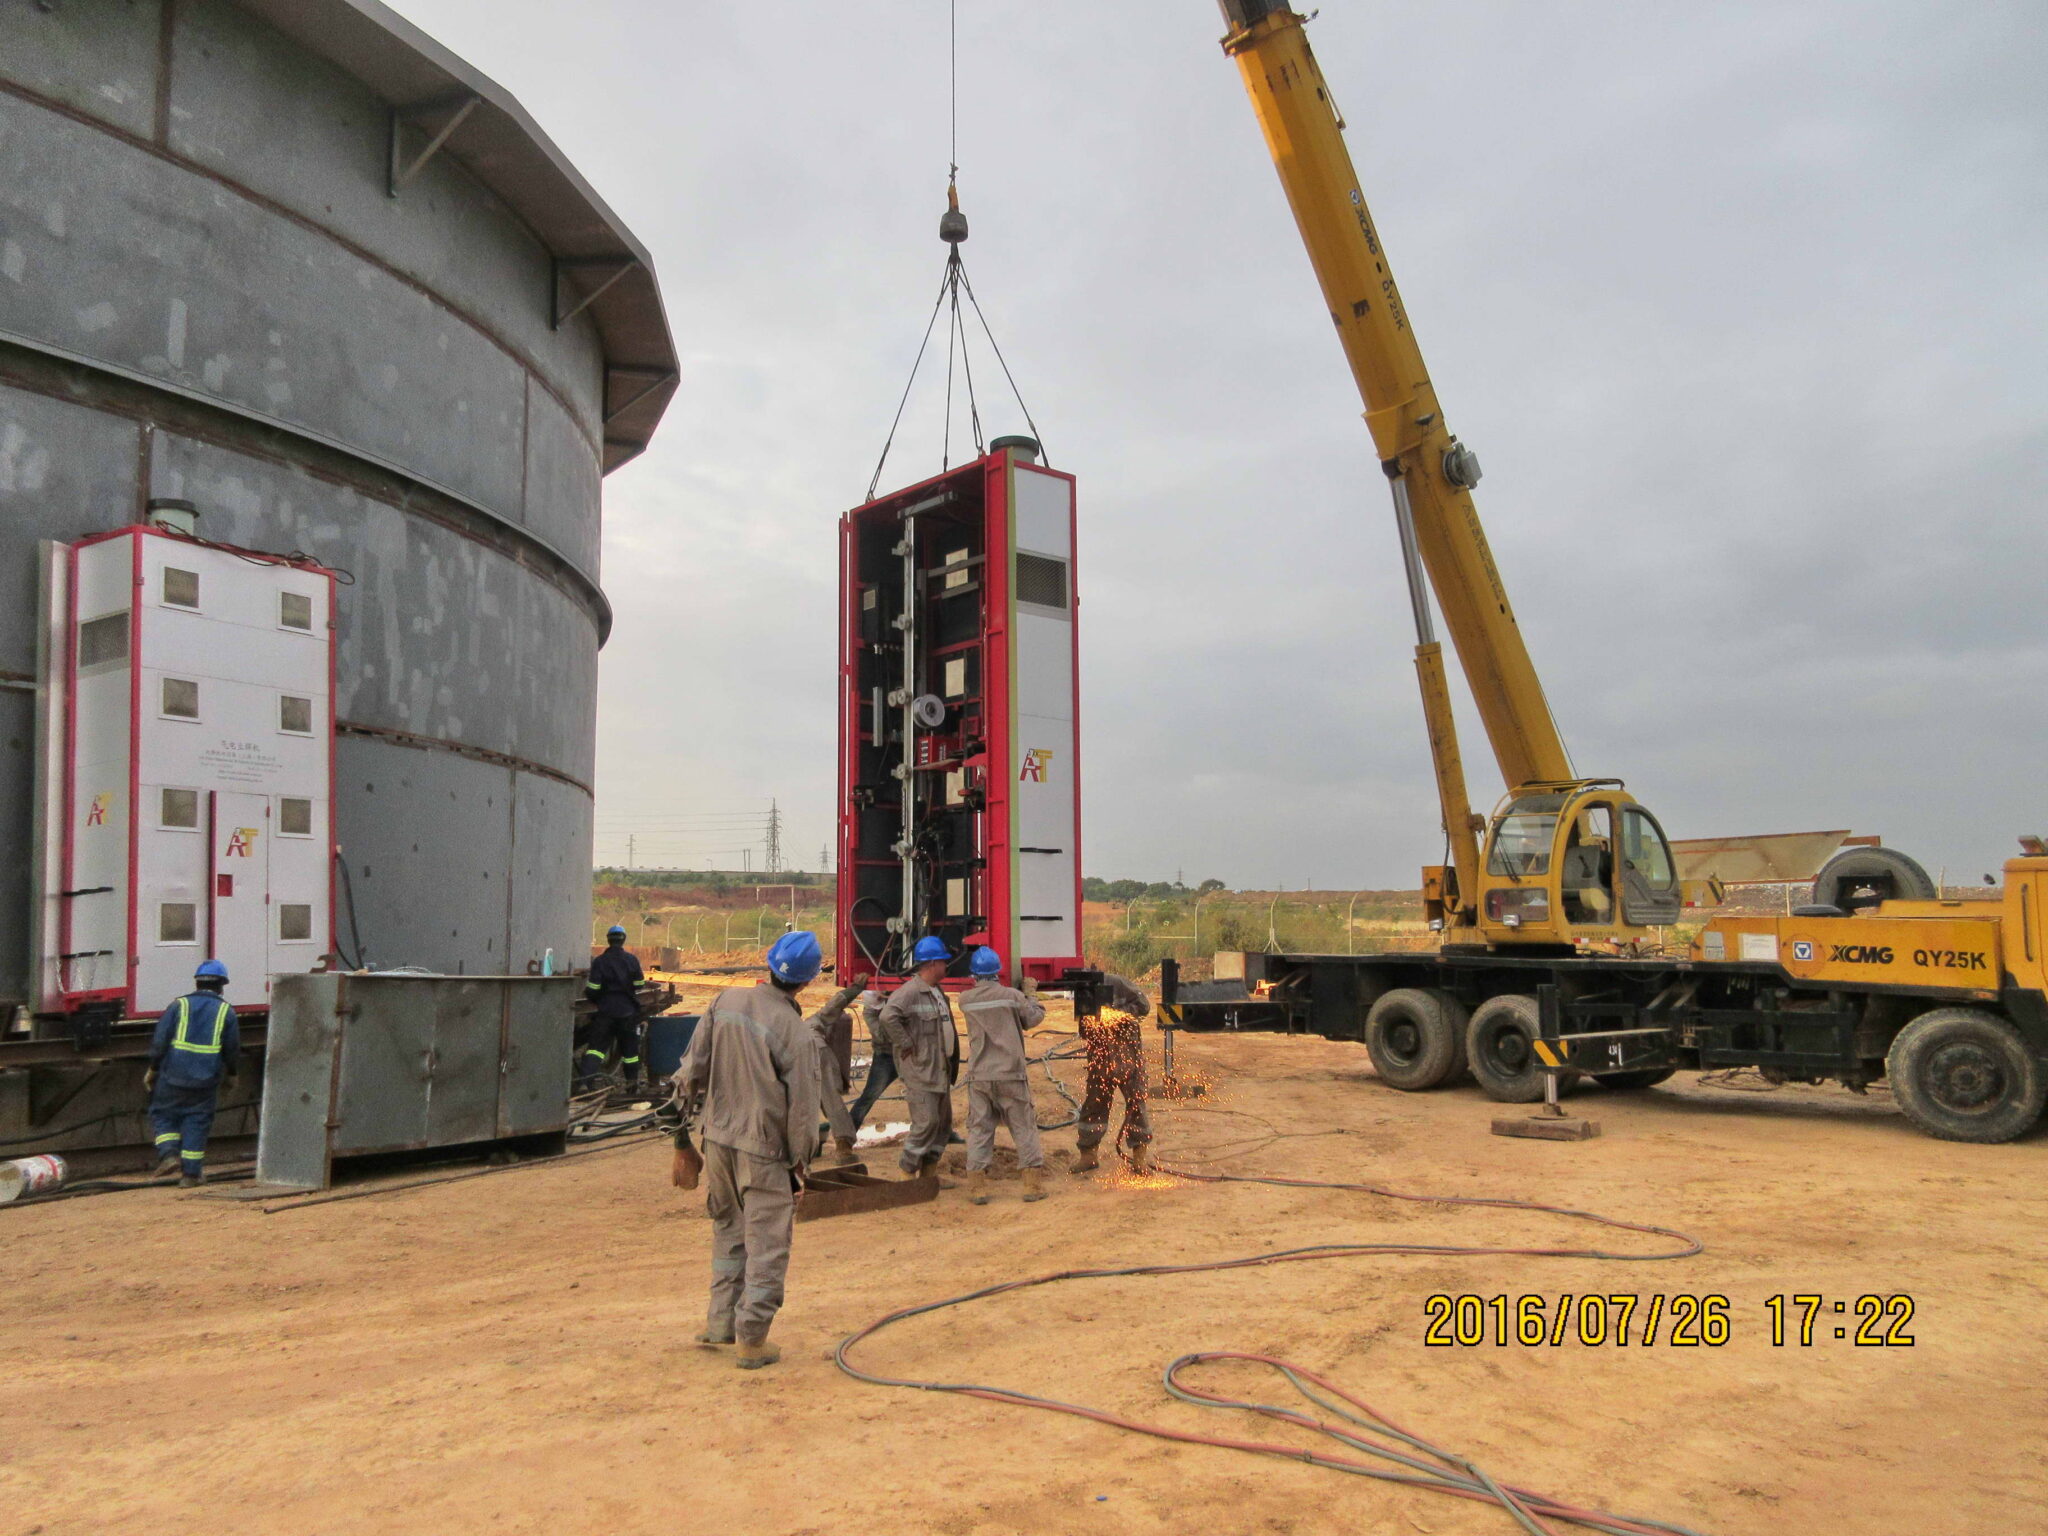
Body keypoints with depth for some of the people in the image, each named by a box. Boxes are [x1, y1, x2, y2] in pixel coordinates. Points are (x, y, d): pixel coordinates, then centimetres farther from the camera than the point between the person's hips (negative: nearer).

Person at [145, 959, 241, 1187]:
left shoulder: (179, 1005, 1)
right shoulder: (226, 1012, 3)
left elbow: (159, 1040, -1)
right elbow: (233, 1049, 8)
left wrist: (152, 1069, 10)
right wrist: (231, 1074, 23)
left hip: (173, 1076, 0)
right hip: (206, 1080, 0)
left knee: (163, 1115, 16)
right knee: (196, 1122, 6)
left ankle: (169, 1154, -3)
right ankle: (190, 1173, 8)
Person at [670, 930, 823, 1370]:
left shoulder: (725, 1002, -3)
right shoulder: (797, 1035, -18)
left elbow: (692, 1070, 3)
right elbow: (802, 1111, -13)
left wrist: (685, 1128, 15)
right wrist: (799, 1166, 2)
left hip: (716, 1136, 6)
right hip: (763, 1151, -6)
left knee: (728, 1230, 24)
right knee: (767, 1245, 7)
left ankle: (721, 1320, 32)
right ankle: (752, 1340, 12)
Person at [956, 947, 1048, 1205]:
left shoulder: (965, 1000, -2)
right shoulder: (1012, 995, -8)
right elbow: (1034, 1018, 3)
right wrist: (1030, 994, 16)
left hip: (979, 1076, 2)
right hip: (1011, 1074, -2)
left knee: (979, 1129, 8)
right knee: (1025, 1128, 9)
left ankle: (977, 1188, 5)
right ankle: (1033, 1185, 11)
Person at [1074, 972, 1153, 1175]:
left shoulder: (1116, 984, -10)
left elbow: (1143, 1005, -10)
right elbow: (1085, 1034, 0)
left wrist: (1117, 1014, -22)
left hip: (1129, 1054, -3)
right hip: (1101, 1057, 3)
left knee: (1136, 1103, 2)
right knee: (1094, 1104, 5)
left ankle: (1140, 1155, 13)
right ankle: (1088, 1155, 17)